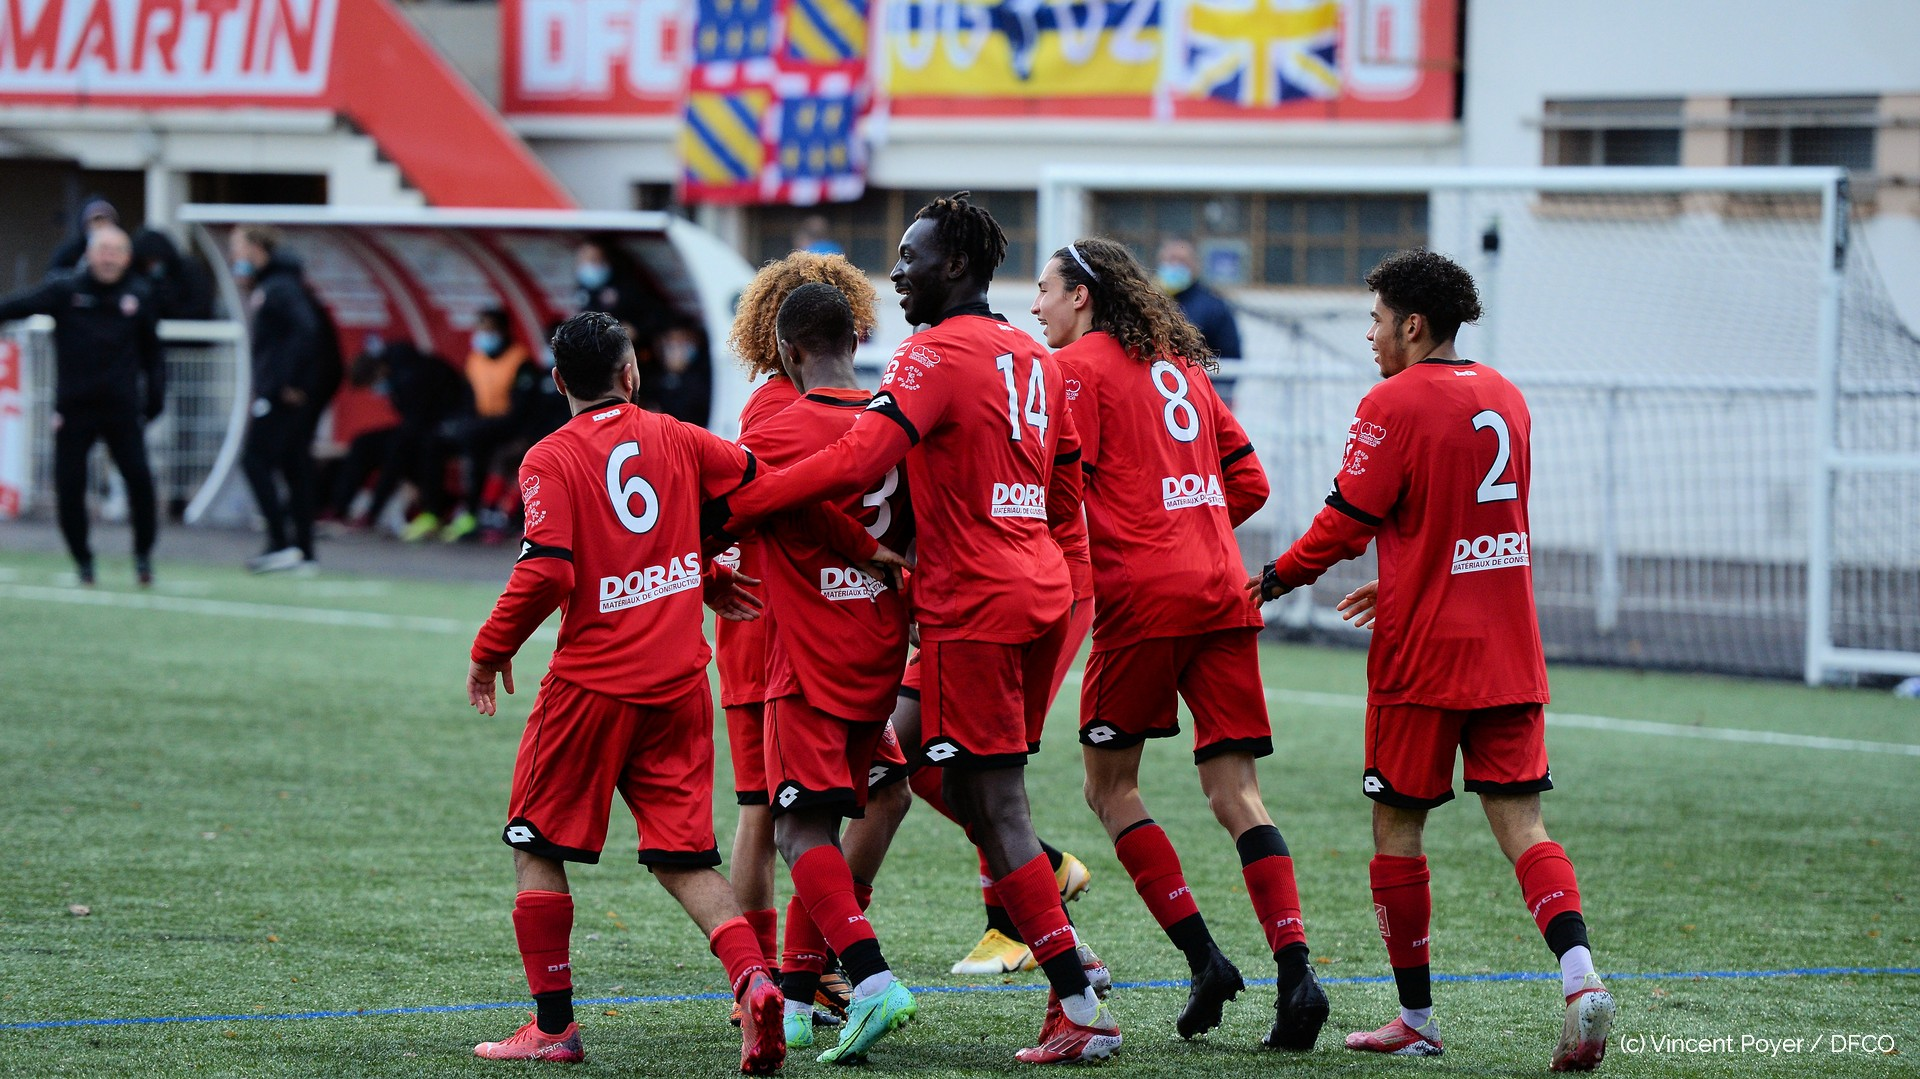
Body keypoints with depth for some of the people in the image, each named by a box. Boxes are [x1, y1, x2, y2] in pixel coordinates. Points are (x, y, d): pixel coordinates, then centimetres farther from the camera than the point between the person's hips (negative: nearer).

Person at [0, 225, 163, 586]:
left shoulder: (139, 296, 5)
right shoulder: (66, 291, -2)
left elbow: (152, 352, 13)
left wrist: (155, 396, 8)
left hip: (122, 408, 1)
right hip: (73, 408, 0)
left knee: (139, 477, -10)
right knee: (69, 486, -1)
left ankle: (143, 554, 8)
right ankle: (82, 560, 16)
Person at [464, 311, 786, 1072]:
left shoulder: (551, 459, -7)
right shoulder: (676, 439, 6)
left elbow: (546, 572, -17)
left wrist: (491, 651, -5)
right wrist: (713, 577, 27)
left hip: (592, 684, -4)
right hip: (679, 681, 4)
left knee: (536, 848, 11)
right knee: (681, 858, 7)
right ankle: (751, 977, -17)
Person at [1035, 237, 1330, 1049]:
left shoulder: (1078, 366, 0)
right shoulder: (1181, 367, 21)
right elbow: (1249, 484, 19)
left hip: (1141, 594, -6)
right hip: (1222, 590, 6)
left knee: (1110, 786, 6)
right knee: (1234, 792, 2)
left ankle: (1204, 958, -4)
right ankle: (1295, 972, -12)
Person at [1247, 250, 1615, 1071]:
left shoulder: (1394, 404, -11)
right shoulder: (1503, 397, 11)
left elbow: (1345, 523, -11)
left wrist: (1275, 580, 4)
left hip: (1421, 655, -6)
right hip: (1507, 654, 6)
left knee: (1397, 828, 7)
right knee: (1520, 824, 1)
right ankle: (1580, 980, -20)